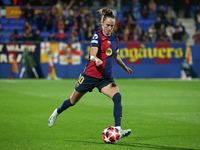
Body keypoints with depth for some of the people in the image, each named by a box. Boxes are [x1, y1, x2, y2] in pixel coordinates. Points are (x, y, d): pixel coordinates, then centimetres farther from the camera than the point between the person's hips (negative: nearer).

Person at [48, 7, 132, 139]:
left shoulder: (115, 39, 7)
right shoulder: (97, 36, -12)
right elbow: (92, 55, -25)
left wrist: (125, 67, 34)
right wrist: (96, 60, -46)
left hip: (106, 78, 4)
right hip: (90, 75, -4)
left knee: (117, 97, -23)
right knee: (73, 101, 14)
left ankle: (118, 129, -28)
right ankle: (57, 112, 45)